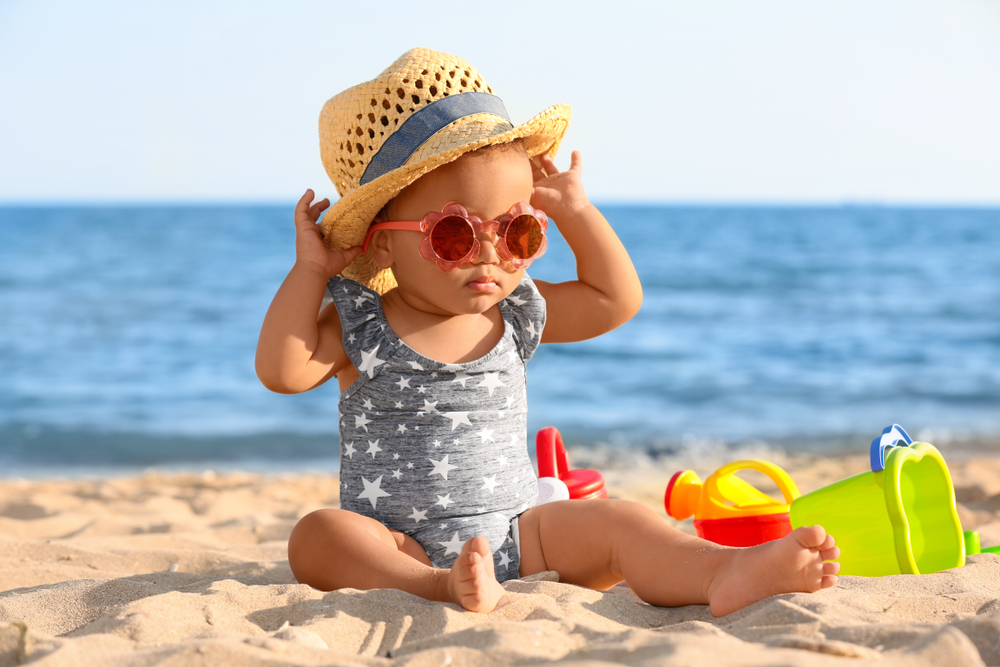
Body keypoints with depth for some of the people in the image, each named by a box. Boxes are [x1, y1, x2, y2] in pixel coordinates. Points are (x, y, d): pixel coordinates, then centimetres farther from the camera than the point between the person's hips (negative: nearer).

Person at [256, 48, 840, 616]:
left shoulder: (515, 315, 8)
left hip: (515, 539, 3)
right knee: (318, 536, -32)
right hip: (402, 548, -3)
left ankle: (721, 573, -43)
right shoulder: (361, 326, -2)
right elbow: (282, 370, -14)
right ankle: (439, 587, -55)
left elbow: (616, 300, 13)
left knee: (616, 523, -20)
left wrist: (574, 210, 8)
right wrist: (310, 270, -12)